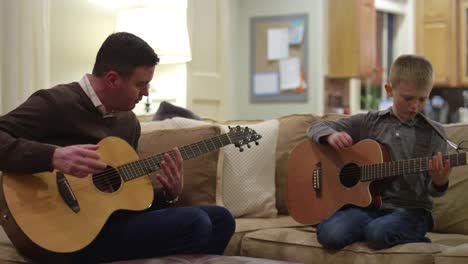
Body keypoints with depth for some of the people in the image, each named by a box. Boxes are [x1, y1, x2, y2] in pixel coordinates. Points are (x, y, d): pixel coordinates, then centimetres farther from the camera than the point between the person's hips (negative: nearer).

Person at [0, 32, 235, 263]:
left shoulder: (128, 121, 14)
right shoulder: (56, 103, -11)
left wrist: (169, 194, 2)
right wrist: (53, 156, -35)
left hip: (118, 219, 8)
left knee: (220, 218, 3)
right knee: (194, 223, -21)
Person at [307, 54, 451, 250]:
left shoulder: (434, 133, 4)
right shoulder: (369, 122, 8)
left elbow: (432, 191, 2)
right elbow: (316, 128, 10)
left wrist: (439, 183, -24)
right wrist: (331, 135, -14)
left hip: (410, 209, -3)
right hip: (366, 205, 3)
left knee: (379, 233, -37)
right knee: (330, 235, -28)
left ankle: (420, 243, -5)